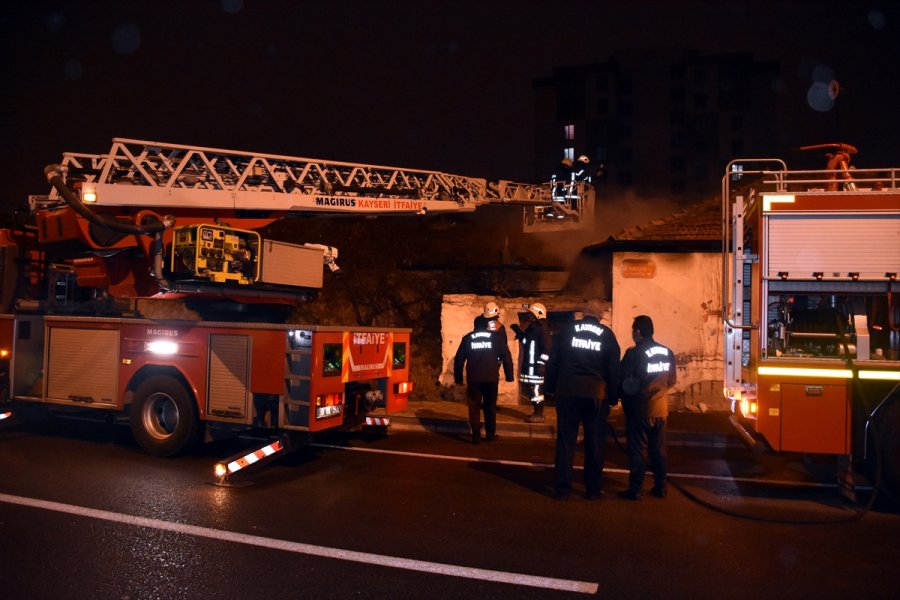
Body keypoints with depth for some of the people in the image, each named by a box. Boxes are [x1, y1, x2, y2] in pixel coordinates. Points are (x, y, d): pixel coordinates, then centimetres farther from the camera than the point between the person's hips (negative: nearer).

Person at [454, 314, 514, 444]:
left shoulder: (467, 338, 8)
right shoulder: (497, 337, 6)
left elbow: (459, 359, 8)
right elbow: (506, 357, 2)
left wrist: (458, 377, 13)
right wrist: (509, 375, 7)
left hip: (473, 378, 0)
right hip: (491, 377, 0)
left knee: (474, 407, 5)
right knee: (490, 406, 14)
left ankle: (476, 436, -1)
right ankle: (490, 434, 17)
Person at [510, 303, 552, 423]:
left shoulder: (542, 329, -14)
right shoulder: (532, 328, 15)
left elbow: (546, 348, -20)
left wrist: (541, 363, -23)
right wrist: (519, 333, 20)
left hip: (536, 365, -10)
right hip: (529, 364, 10)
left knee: (536, 389, -6)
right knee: (531, 389, 14)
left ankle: (539, 415, 1)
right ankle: (536, 413, 22)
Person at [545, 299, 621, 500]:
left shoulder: (567, 329, 3)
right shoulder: (607, 334, 4)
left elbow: (553, 361, 2)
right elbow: (614, 368, 3)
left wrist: (550, 387, 6)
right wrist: (613, 396, 8)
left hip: (567, 390, 0)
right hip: (596, 393, 0)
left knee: (565, 440, 6)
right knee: (595, 442, 9)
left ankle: (563, 489, 7)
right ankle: (593, 489, 14)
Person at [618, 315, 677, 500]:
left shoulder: (634, 353, -16)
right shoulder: (667, 353, 3)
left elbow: (624, 381, -12)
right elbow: (672, 380, 12)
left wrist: (626, 402, 5)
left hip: (640, 410, -5)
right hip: (661, 408, 6)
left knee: (637, 451, 1)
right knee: (658, 450, 14)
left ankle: (635, 490, 4)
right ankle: (660, 488, 20)